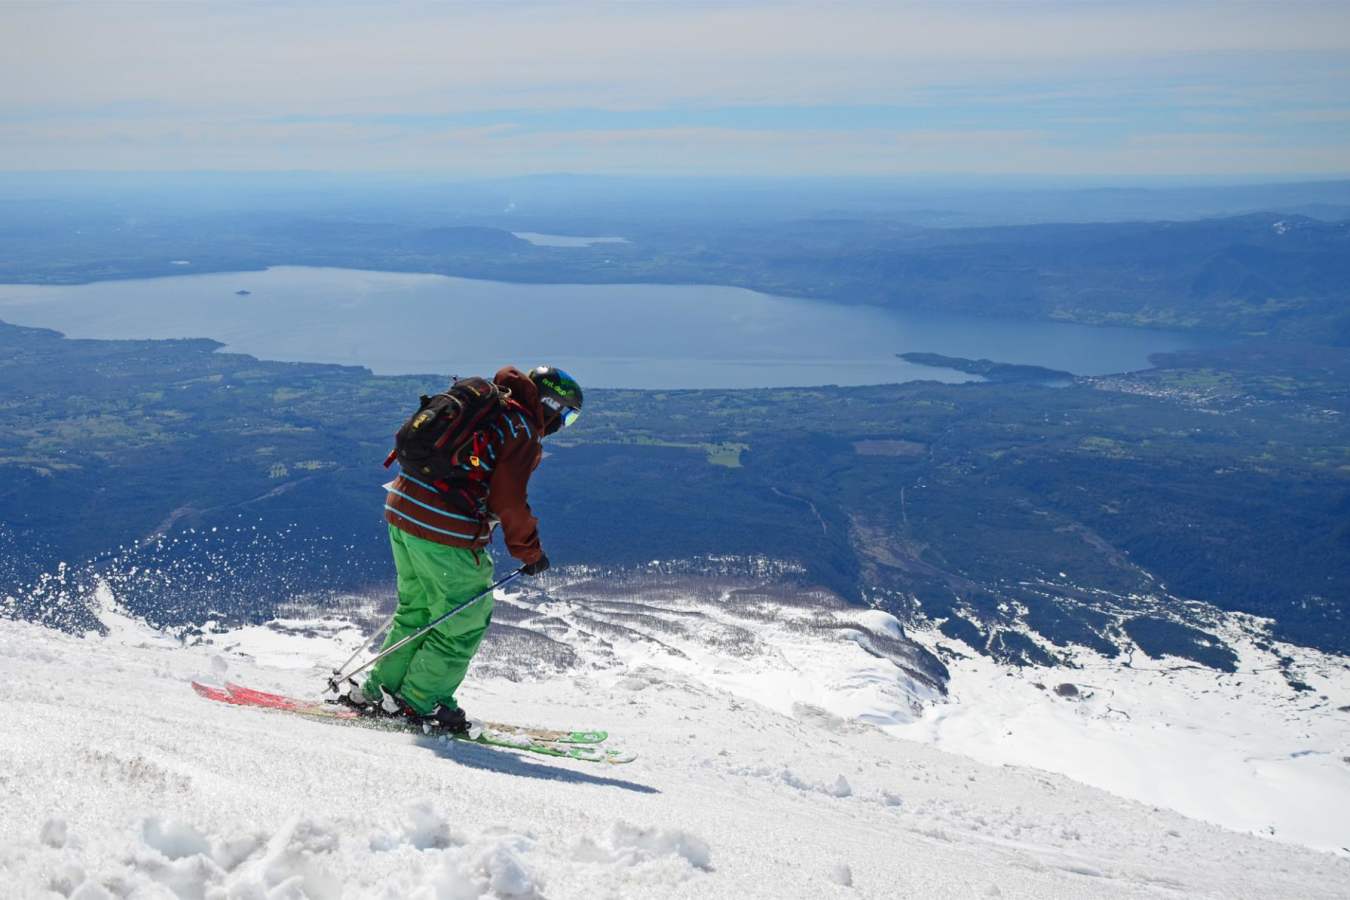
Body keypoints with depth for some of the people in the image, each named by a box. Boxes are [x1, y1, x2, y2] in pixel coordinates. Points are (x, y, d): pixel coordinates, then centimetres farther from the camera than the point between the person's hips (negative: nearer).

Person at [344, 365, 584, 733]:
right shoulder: (523, 431, -9)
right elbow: (508, 501, -14)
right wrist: (530, 552, 0)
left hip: (402, 506, 9)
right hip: (446, 530, -9)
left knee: (417, 609, 22)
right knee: (466, 619, 7)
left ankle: (379, 691, 28)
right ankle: (420, 701, 13)